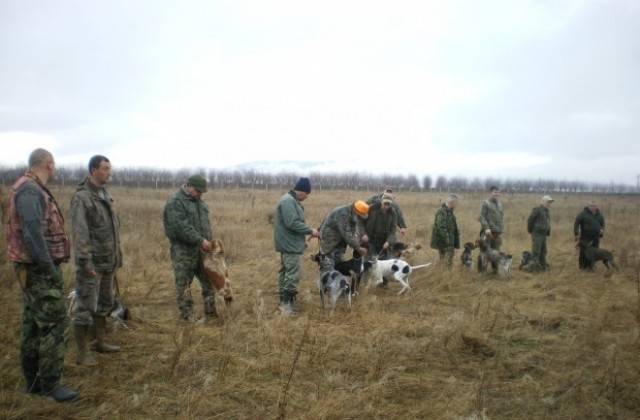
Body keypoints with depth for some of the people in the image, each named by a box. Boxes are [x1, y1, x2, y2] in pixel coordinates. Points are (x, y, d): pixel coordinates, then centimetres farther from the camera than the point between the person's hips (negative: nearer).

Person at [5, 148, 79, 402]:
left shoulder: (33, 190, 14)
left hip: (35, 269, 10)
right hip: (39, 270, -10)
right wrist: (49, 267, -23)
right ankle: (50, 384, -1)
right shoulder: (29, 190, -17)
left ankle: (33, 381, 24)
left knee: (34, 325, 14)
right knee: (55, 324, -7)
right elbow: (32, 233, -25)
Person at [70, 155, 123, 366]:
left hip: (109, 261, 8)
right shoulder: (81, 197, -13)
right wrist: (85, 262, -22)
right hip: (92, 263, -8)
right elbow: (79, 232, -18)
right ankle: (82, 353, 7)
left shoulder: (106, 195, 11)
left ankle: (100, 342, 31)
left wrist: (117, 254, 17)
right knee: (85, 307, -2)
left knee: (104, 303, 17)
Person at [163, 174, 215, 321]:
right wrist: (200, 240, -23)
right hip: (183, 250, -8)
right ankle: (187, 317, 10)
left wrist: (209, 239, 7)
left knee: (209, 280, 12)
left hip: (200, 249, 8)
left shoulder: (198, 200, 13)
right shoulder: (175, 202, -15)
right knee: (184, 284, 1)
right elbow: (181, 227, -24)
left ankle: (211, 312, 23)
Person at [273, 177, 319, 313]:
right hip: (289, 244, -11)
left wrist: (302, 239, 19)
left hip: (289, 243, 11)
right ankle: (287, 301, -6)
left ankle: (284, 298, 20)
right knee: (293, 272, -10)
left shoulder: (292, 200, 15)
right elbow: (293, 223, -26)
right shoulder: (288, 201, -19)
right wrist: (310, 230, -17)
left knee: (286, 270, 13)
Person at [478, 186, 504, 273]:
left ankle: (495, 269, 18)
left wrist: (501, 231, 14)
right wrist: (486, 228, -19)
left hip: (497, 232, 6)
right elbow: (481, 217, -9)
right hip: (487, 231, -6)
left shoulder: (500, 204, 17)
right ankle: (481, 270, 1)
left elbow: (502, 218, 20)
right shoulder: (485, 203, -3)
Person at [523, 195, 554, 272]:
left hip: (544, 234, 9)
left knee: (543, 251, 14)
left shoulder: (547, 211, 14)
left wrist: (548, 232, 11)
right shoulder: (537, 210, -13)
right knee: (536, 251, -8)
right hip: (537, 234, -9)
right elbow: (530, 220, -13)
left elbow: (548, 222, 19)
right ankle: (533, 267, -6)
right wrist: (530, 230, -6)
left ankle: (543, 265, 24)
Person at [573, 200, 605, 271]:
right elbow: (576, 223, -9)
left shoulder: (599, 214, 5)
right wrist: (576, 234, -14)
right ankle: (582, 266, 11)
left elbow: (602, 223, 17)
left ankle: (590, 267, 15)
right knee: (583, 252, -2)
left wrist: (602, 229, -4)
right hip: (585, 237, -4)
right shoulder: (583, 213, -10)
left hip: (596, 237, 4)